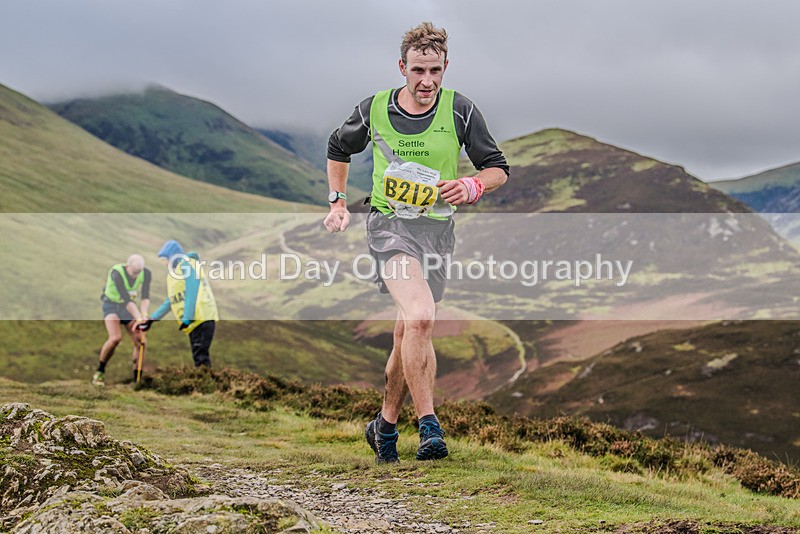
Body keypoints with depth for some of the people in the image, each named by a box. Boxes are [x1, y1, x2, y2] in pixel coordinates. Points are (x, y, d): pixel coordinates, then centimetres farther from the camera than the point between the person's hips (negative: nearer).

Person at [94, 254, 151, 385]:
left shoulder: (146, 274, -16)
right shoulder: (117, 273, -30)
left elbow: (145, 297, -18)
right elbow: (126, 299, -35)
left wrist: (144, 314, -36)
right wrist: (139, 318, -41)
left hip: (130, 307, 4)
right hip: (112, 305, -4)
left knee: (140, 341, -9)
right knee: (115, 338, -27)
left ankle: (137, 378, 4)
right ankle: (99, 372, -10)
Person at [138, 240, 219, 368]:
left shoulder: (187, 265, -5)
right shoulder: (172, 274, 22)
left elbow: (192, 293, -14)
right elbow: (170, 301, 25)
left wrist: (187, 319, -16)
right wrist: (152, 319, 22)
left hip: (203, 317, -9)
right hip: (193, 323, 9)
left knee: (201, 355, -14)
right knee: (198, 357, 4)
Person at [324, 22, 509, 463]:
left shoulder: (460, 110, -3)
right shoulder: (374, 109, -1)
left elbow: (497, 169, 2)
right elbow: (338, 149, 19)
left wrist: (472, 187, -19)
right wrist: (337, 203, 11)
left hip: (437, 228, 2)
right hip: (389, 223, -2)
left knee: (410, 333, 8)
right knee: (420, 317, -26)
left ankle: (386, 424, 28)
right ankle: (428, 425, -23)